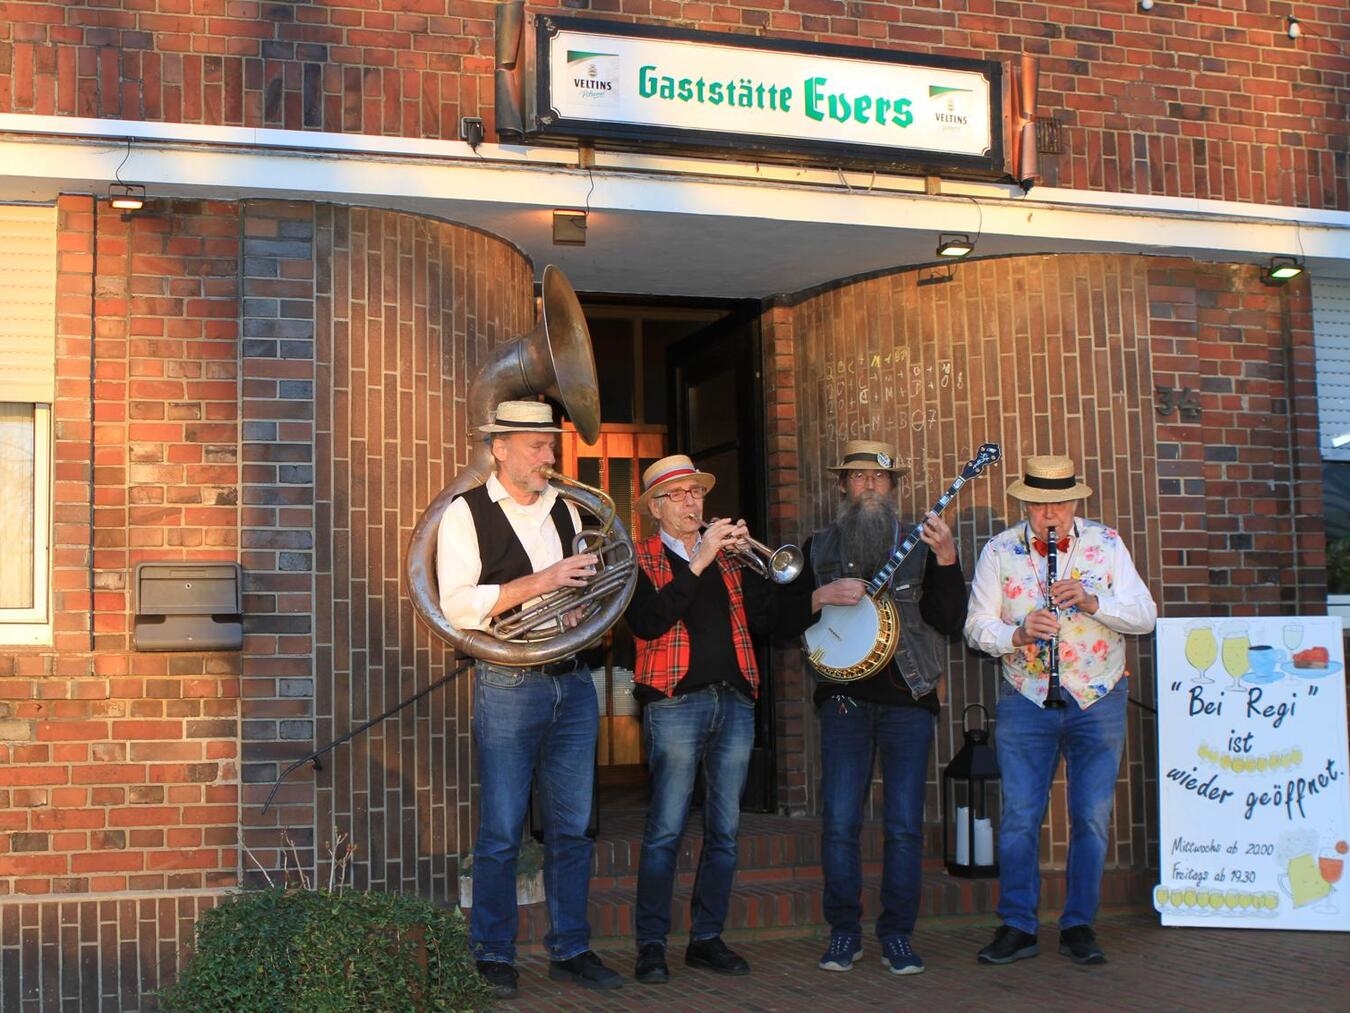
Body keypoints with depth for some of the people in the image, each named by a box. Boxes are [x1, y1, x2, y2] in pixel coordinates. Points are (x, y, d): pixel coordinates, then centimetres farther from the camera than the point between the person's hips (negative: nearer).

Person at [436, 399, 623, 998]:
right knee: (502, 832, 0)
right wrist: (540, 582, -17)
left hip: (573, 683, 5)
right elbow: (457, 607, -14)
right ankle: (493, 959, 11)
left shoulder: (565, 511, 15)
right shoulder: (466, 514, -3)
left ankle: (571, 950, 18)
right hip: (508, 685, -5)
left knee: (572, 829, 9)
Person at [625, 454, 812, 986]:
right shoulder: (641, 559, 4)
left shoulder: (729, 554, 17)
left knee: (724, 831, 7)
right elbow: (647, 622, -15)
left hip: (734, 702, 5)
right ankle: (651, 945, 2)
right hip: (676, 703, -5)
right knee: (665, 831, -6)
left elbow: (773, 615, 10)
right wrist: (699, 563, -16)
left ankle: (707, 938, 16)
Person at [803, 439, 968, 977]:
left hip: (908, 700, 0)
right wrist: (822, 597, -11)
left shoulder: (918, 545, 7)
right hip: (845, 698, 1)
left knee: (905, 825, 0)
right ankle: (844, 932, 10)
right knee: (840, 822, -2)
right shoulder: (819, 548, 11)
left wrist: (946, 560, -16)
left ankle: (897, 935, 10)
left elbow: (951, 622, -3)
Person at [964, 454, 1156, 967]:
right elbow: (977, 627, -1)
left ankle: (1079, 925, 13)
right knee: (1020, 815, -1)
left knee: (1092, 817, 2)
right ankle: (1017, 926, 8)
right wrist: (1017, 635, -20)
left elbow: (1145, 615, -3)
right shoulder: (999, 551, 2)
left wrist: (1092, 602, -20)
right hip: (1025, 699, 0)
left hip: (1098, 699, 0)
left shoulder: (1106, 543, 2)